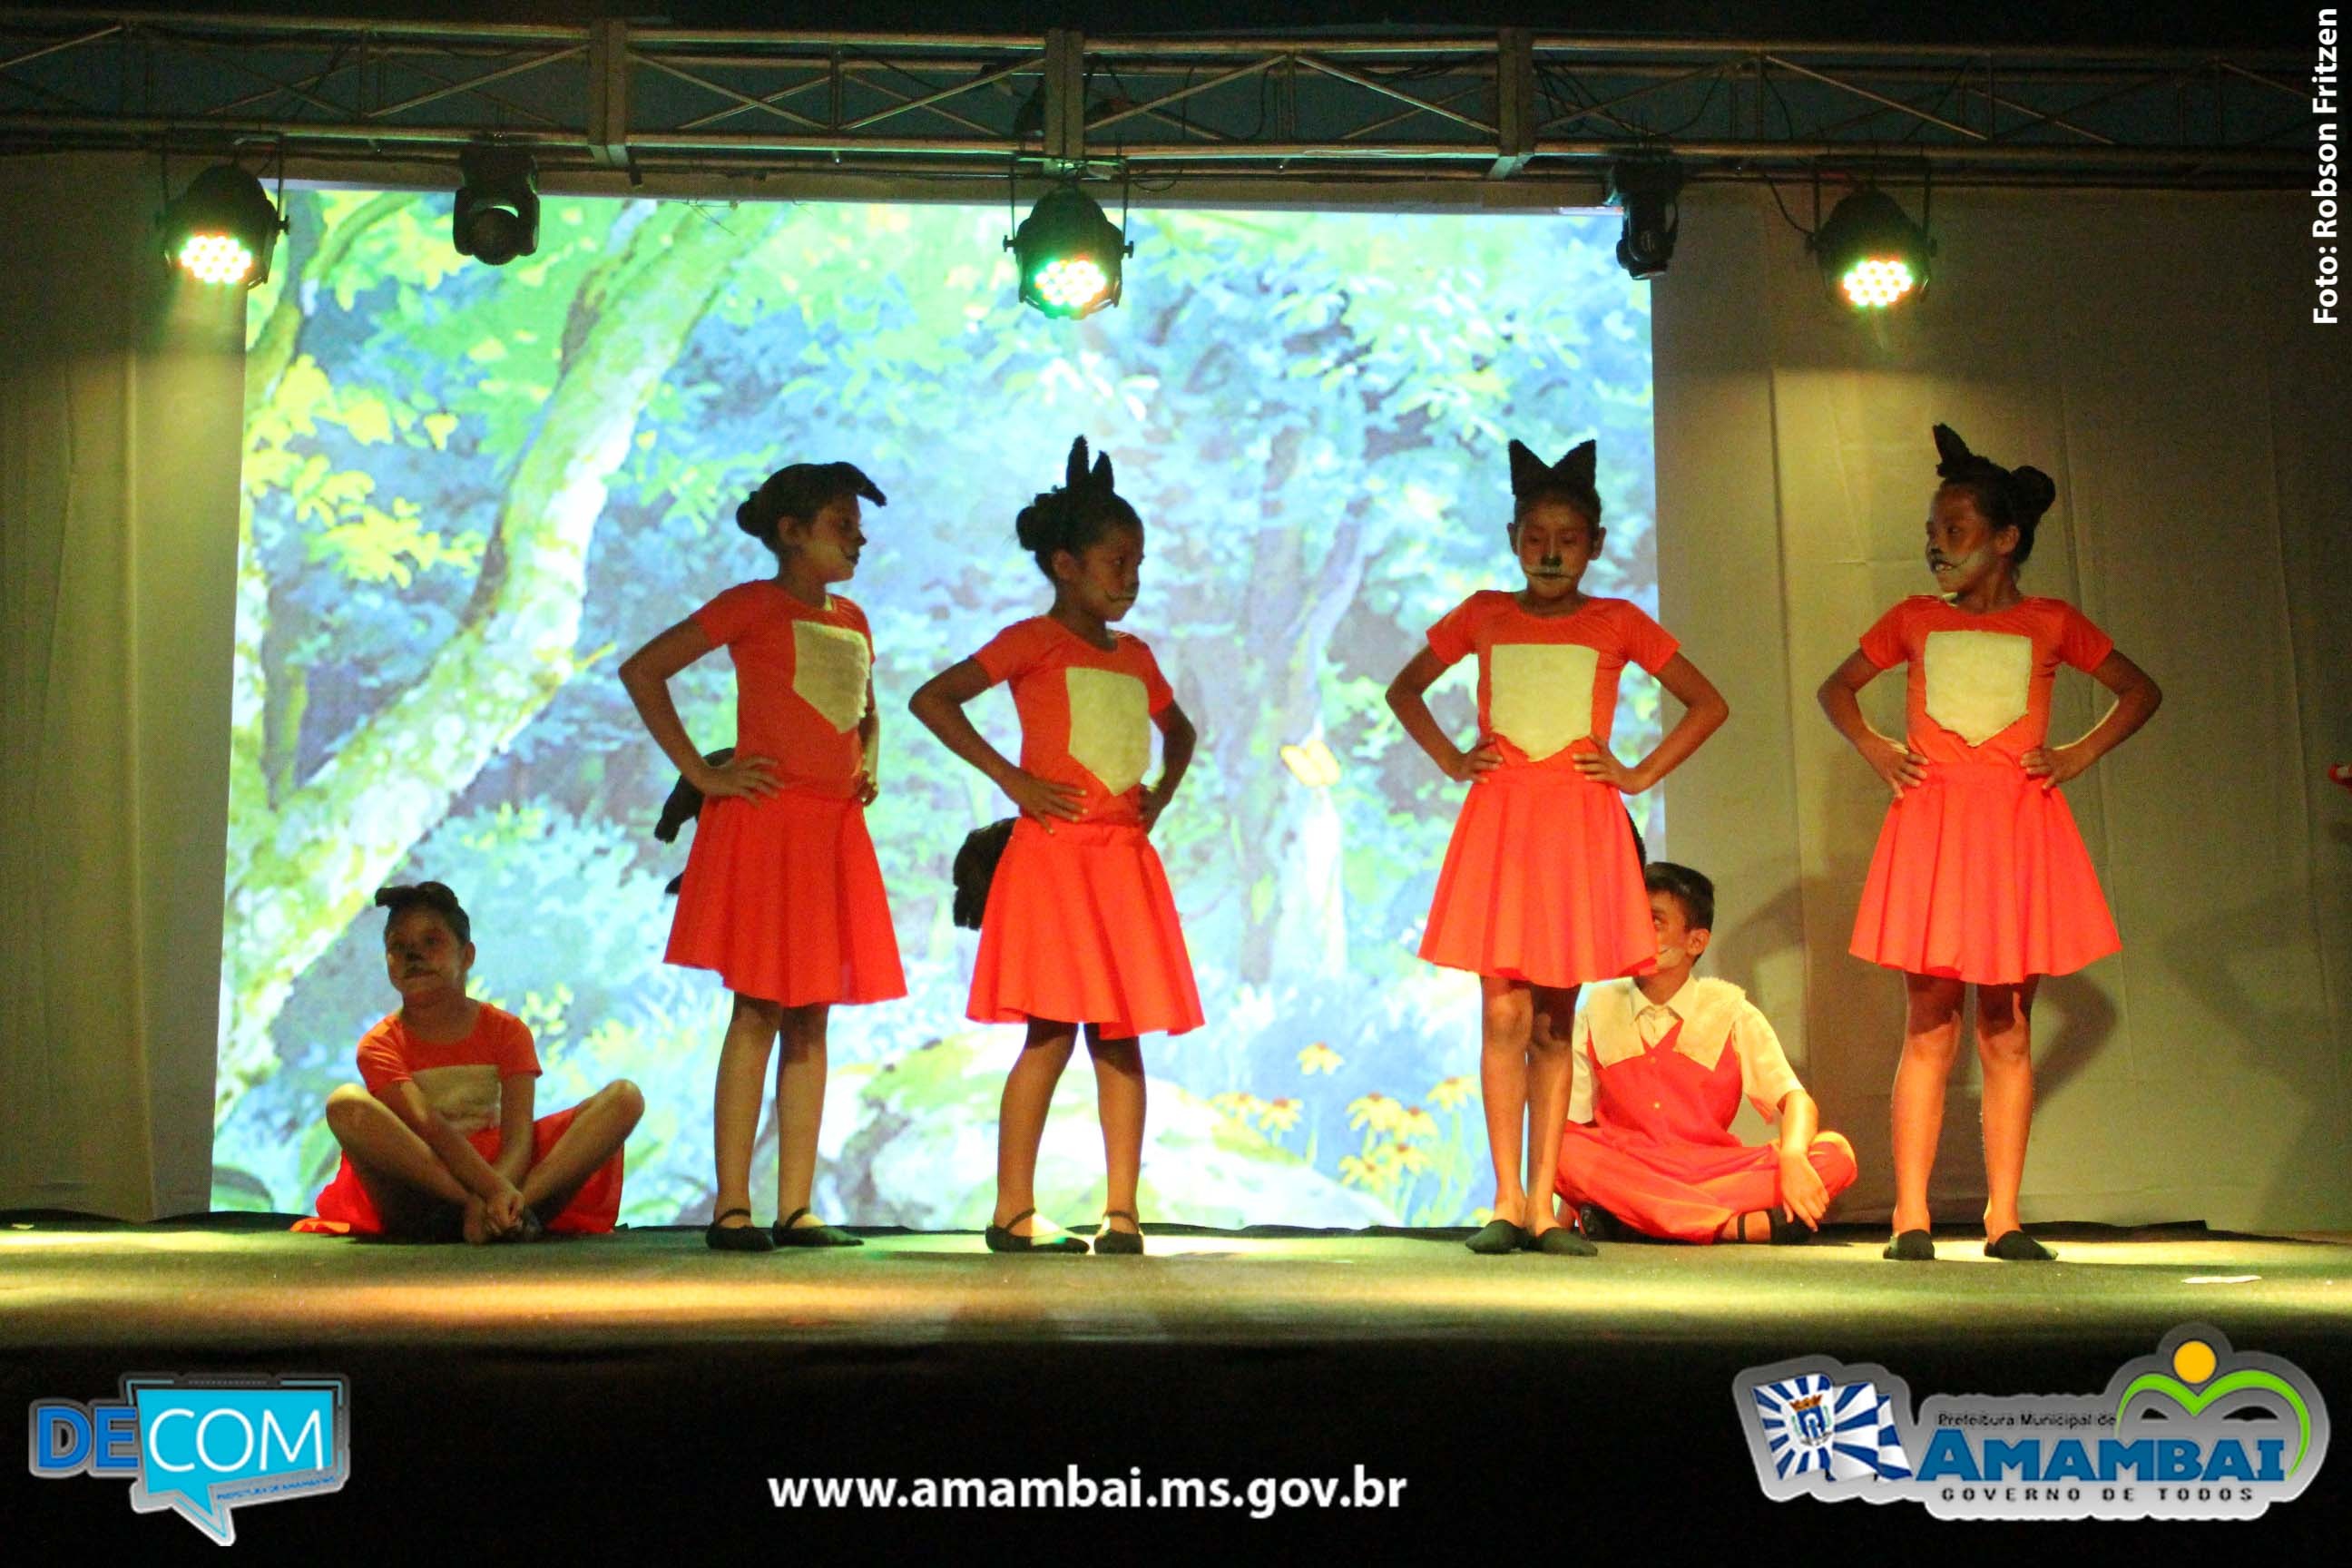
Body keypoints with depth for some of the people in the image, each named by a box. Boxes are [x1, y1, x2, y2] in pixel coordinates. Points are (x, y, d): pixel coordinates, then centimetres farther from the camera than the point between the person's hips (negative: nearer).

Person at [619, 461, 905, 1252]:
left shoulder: (853, 621, 17)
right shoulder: (753, 605, -3)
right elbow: (641, 670, -8)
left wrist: (866, 768, 14)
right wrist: (701, 773, -10)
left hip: (836, 830, 7)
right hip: (765, 822, -7)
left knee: (811, 1017, 6)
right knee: (758, 1011, -7)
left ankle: (796, 1208, 9)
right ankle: (731, 1206, -3)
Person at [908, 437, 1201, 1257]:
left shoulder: (1134, 656, 16)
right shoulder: (1034, 641, -2)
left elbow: (1180, 731, 34)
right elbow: (931, 699, -9)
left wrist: (1162, 794, 14)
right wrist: (1012, 779, -10)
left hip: (1123, 855, 6)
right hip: (1053, 848, -6)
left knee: (1120, 1034, 4)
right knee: (1052, 1031, -8)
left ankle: (1122, 1211, 8)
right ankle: (1013, 1211, -1)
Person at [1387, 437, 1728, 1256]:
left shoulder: (1617, 624, 6)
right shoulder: (1483, 616, 8)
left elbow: (1708, 704, 10)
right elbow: (1404, 688, 20)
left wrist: (1639, 775, 2)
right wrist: (1451, 760, 8)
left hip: (1580, 822, 0)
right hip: (1499, 821, 0)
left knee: (1553, 1021, 4)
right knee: (1504, 1013, -6)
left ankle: (1543, 1203, 9)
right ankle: (1508, 1202, -2)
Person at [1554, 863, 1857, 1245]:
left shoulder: (1729, 1011, 7)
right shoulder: (1600, 1008, 9)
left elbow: (1796, 1100, -3)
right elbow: (1573, 1120, 4)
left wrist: (1792, 1157, -26)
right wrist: (1562, 1207, -12)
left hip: (1713, 1167, 1)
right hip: (1622, 1167, -1)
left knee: (1835, 1153, -23)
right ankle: (1734, 1225, -35)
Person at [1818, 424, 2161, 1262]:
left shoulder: (2051, 623, 7)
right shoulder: (1914, 619, 9)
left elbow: (2140, 690, 16)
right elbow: (1836, 688, 21)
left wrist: (2082, 753, 4)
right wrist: (1872, 748, 6)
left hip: (2017, 827, 0)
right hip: (1931, 826, 0)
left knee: (2008, 1036, 3)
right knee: (1929, 1031, -2)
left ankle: (2004, 1220, 7)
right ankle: (1911, 1219, 0)